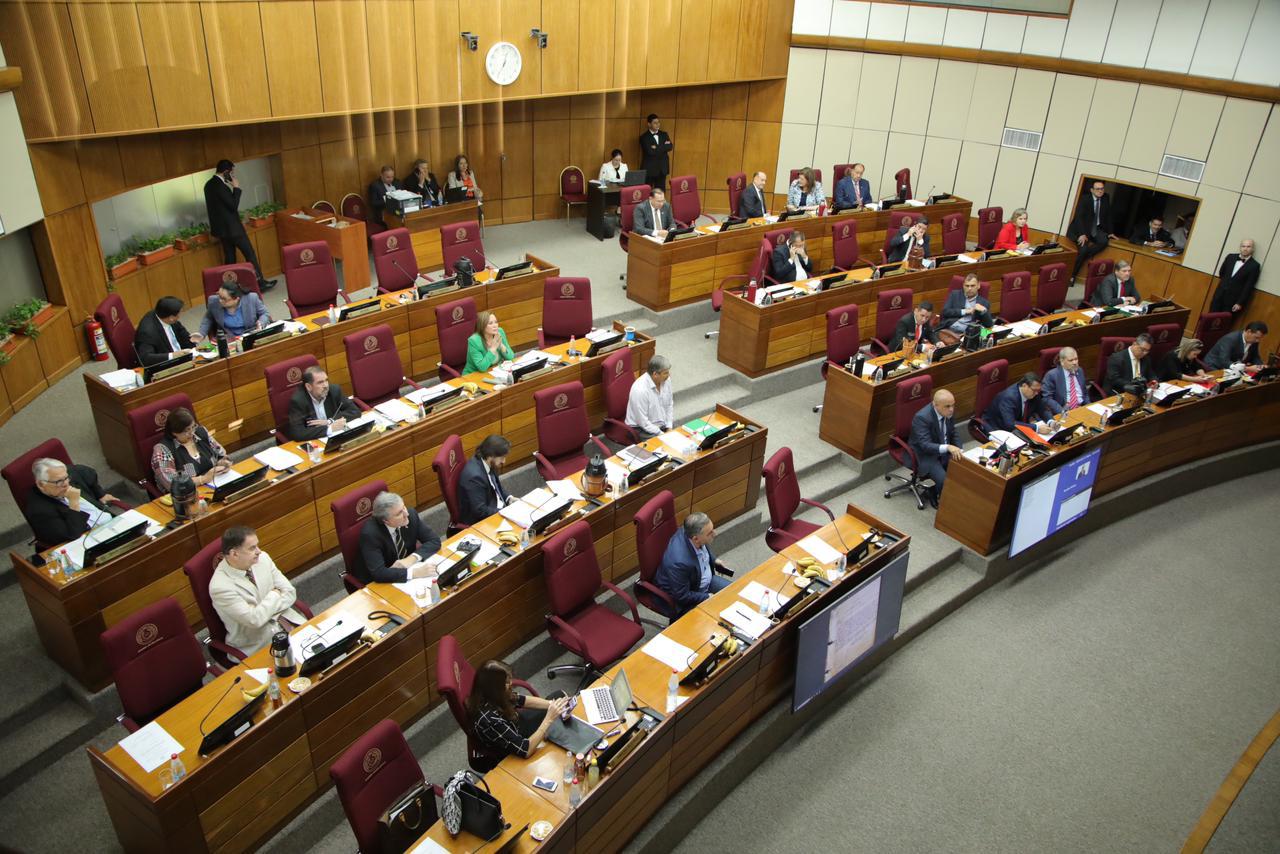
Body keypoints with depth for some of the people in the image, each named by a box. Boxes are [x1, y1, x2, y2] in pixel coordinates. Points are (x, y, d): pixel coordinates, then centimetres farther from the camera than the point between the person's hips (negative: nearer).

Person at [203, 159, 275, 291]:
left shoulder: (209, 184, 9)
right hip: (231, 227, -9)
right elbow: (234, 205, -21)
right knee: (250, 253, 0)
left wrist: (231, 187, 10)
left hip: (221, 227, 9)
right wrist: (236, 188, -12)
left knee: (229, 257, 13)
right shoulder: (220, 186, -21)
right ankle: (260, 282, 4)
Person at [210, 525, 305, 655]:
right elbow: (254, 620, -22)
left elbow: (290, 593, 0)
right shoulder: (220, 586, -21)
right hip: (258, 643, -6)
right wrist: (274, 595, -9)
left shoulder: (262, 558, -3)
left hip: (286, 619, 6)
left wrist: (265, 611, -14)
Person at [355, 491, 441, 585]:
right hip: (377, 582, -5)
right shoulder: (370, 533, -28)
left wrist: (412, 559, -23)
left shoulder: (410, 515, -15)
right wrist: (415, 573, -38)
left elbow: (434, 541, -8)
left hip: (406, 567, 5)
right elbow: (378, 573, -34)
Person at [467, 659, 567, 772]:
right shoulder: (488, 720, -44)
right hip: (506, 756, -7)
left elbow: (521, 700, -4)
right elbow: (525, 750, -38)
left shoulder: (490, 695, -22)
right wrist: (549, 719, -37)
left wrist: (552, 704, -15)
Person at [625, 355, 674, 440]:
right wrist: (663, 435, -18)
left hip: (664, 424, 7)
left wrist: (669, 428, -2)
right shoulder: (640, 390, -28)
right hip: (643, 429, -7)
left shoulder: (666, 379, -7)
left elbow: (669, 405, 7)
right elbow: (643, 422, -21)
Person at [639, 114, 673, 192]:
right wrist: (663, 146, -11)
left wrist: (657, 148, -14)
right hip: (649, 169, -4)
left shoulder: (664, 134, 12)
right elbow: (650, 151, -19)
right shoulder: (644, 137, -5)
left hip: (662, 169, 4)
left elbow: (670, 146, -4)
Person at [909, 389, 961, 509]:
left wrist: (958, 452, -9)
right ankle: (933, 493, 9)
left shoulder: (949, 412, -7)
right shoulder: (922, 417, -28)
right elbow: (925, 445, -32)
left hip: (945, 451, 7)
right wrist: (947, 447, -47)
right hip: (925, 454, -7)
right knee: (945, 481, -24)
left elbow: (953, 435, 7)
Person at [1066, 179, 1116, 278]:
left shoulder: (1106, 198, 3)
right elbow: (1079, 217, -20)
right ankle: (1071, 275, -16)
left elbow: (1108, 216, 10)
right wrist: (1082, 234, -31)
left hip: (1096, 229, 5)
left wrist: (1109, 232, 3)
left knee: (1104, 241, -26)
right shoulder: (1085, 199, -11)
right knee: (1083, 249, -26)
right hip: (1082, 228, -5)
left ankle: (1083, 257, -18)